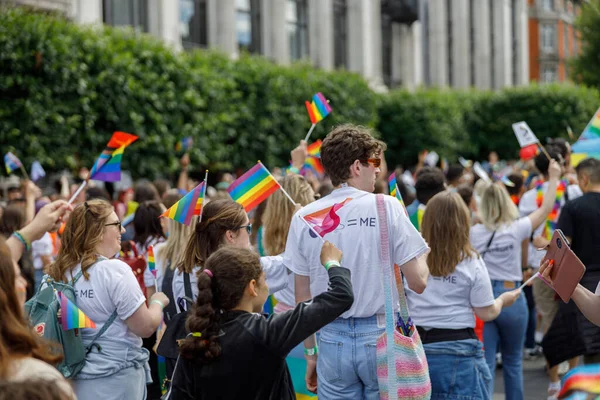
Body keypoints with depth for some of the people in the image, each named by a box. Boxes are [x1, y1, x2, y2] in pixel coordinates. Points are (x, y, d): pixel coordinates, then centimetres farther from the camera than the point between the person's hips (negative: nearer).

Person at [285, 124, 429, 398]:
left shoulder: (304, 218, 1)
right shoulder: (387, 208, -8)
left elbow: (303, 298, 6)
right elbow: (418, 282, -9)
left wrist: (311, 353, 16)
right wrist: (424, 251, 12)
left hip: (333, 340, 3)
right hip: (381, 335, -3)